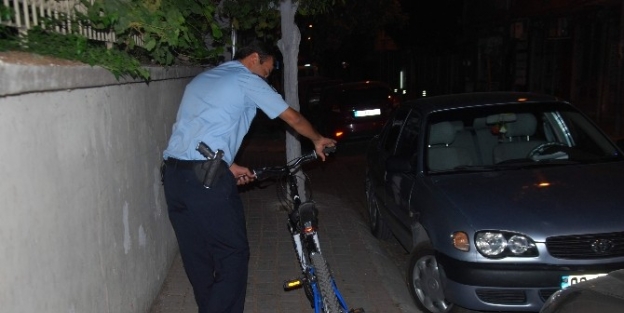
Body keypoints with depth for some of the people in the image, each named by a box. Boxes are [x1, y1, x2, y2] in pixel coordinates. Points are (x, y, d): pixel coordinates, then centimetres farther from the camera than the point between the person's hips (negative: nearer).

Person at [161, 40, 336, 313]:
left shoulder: (201, 79, 25)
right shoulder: (247, 80, 3)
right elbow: (294, 119, 9)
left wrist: (228, 166, 26)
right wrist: (317, 140, 26)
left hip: (172, 173, 8)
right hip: (206, 178, -8)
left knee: (197, 258, 15)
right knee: (233, 256, 2)